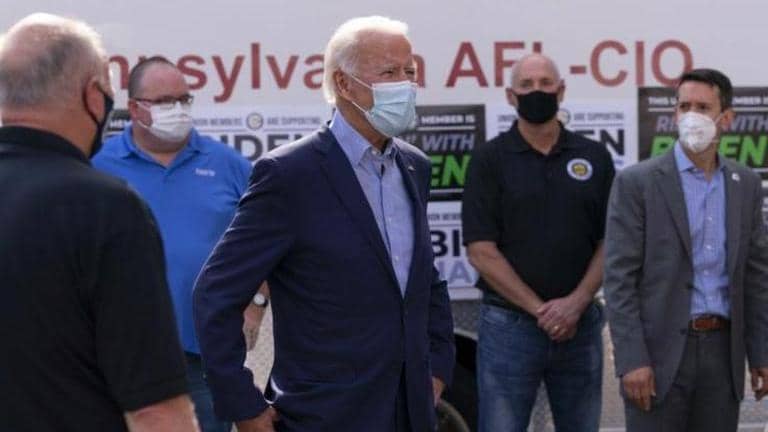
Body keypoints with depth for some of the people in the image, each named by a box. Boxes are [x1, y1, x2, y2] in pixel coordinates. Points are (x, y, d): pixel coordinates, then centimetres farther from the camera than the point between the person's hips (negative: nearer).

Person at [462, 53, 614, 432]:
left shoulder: (594, 157, 7)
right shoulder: (489, 159, -1)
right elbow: (481, 250, -7)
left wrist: (576, 303, -10)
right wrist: (540, 309, -12)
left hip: (580, 324, 3)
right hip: (509, 325, -3)